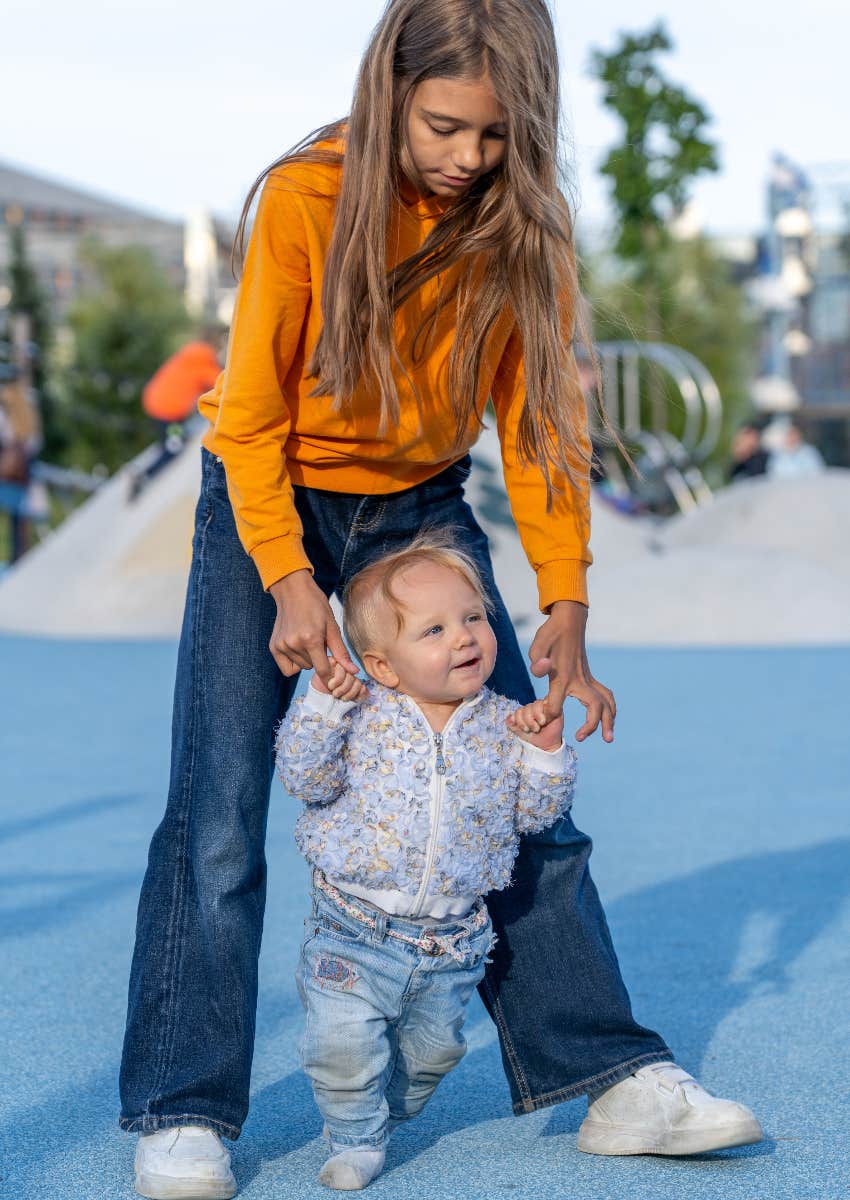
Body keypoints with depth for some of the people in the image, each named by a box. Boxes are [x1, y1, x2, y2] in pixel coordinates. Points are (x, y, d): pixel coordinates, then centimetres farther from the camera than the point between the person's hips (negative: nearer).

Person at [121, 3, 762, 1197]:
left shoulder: (524, 221, -12)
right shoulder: (305, 200, -21)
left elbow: (541, 413, -8)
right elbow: (249, 414, -15)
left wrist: (565, 606, -16)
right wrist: (287, 581, -24)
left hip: (422, 508, 3)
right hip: (270, 506, -3)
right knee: (217, 814, -10)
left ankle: (612, 1078, 6)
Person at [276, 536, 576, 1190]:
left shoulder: (502, 725, -2)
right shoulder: (363, 717, -9)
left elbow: (536, 810, 2)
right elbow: (305, 775, -14)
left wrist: (546, 750, -14)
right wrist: (323, 705, -24)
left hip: (451, 943, 3)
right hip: (356, 934, -3)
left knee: (433, 1045, 18)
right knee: (344, 1045, -12)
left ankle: (389, 1112, 46)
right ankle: (356, 1137, 13)